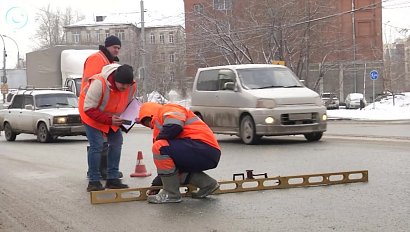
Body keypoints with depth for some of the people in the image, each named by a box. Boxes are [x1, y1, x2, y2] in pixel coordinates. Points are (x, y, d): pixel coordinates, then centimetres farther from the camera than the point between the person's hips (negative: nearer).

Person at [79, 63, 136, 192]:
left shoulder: (132, 86, -19)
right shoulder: (99, 83, -37)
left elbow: (128, 104, 2)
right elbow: (89, 109, -30)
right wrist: (109, 120, -35)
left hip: (112, 117, 6)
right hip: (91, 115, -6)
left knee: (116, 142, 3)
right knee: (96, 145, -14)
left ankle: (113, 179, 12)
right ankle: (93, 181, -7)